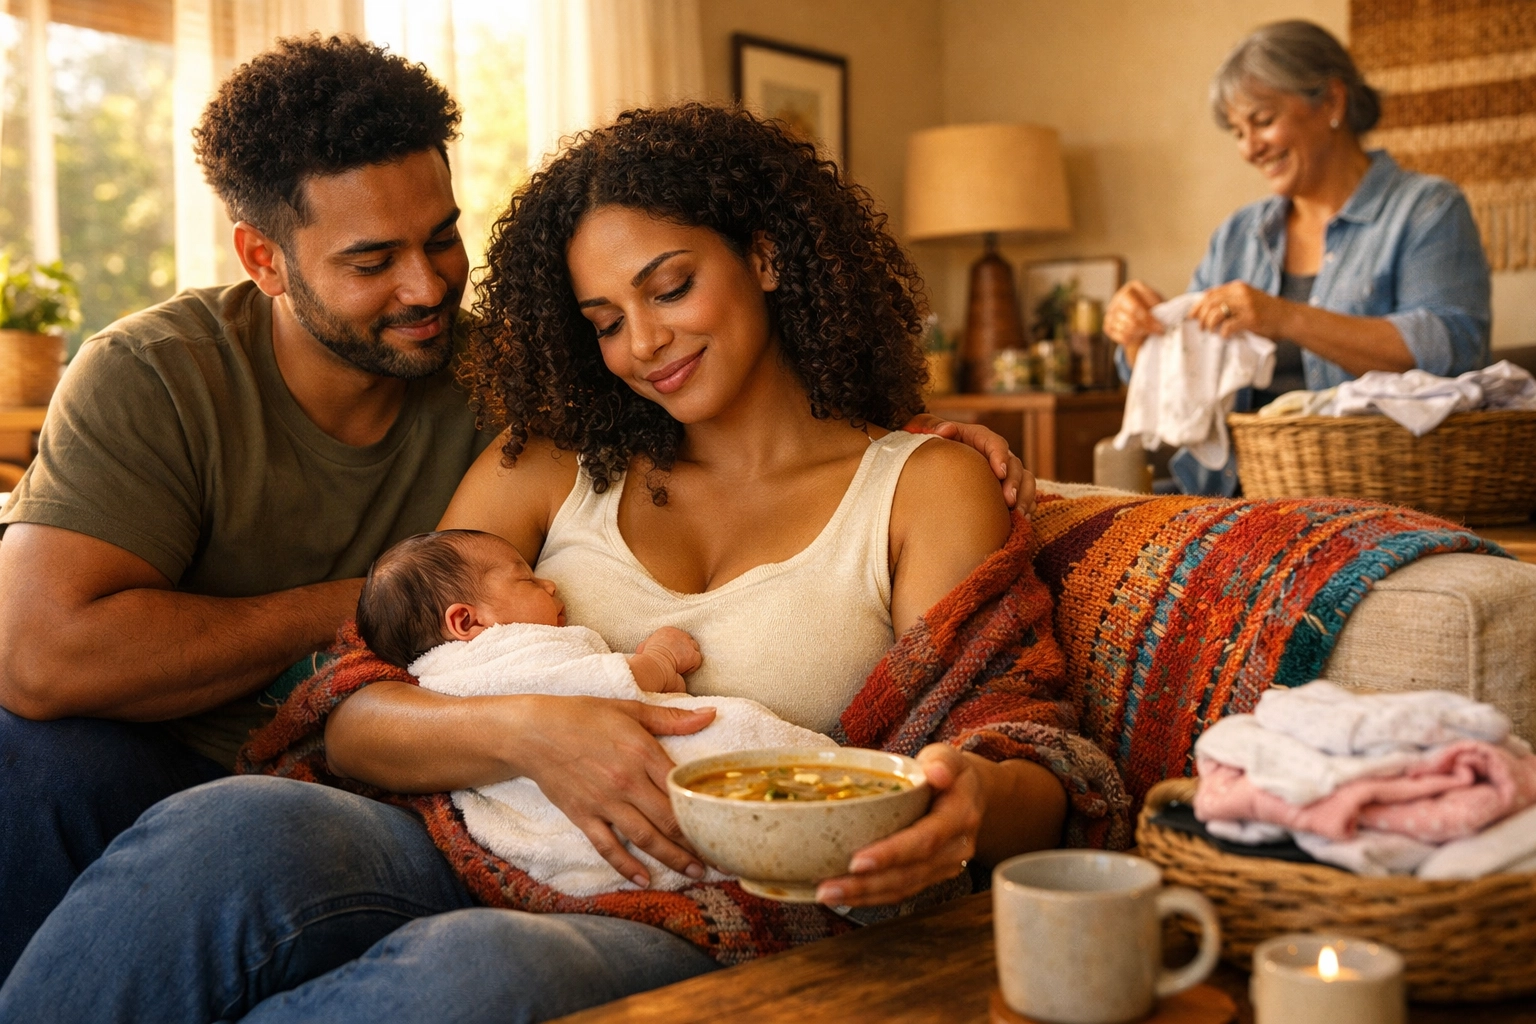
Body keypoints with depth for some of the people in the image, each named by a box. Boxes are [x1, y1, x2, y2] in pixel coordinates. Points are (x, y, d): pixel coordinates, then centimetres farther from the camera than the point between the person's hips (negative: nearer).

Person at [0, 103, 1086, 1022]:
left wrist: (972, 801, -27)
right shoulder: (548, 470, 14)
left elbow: (1030, 785, -1)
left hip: (693, 936, -2)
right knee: (228, 829, -31)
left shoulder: (924, 485, 8)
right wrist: (523, 731, -16)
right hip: (467, 858, 3)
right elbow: (352, 725, 5)